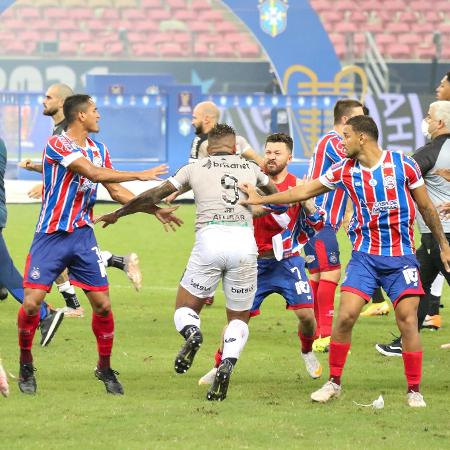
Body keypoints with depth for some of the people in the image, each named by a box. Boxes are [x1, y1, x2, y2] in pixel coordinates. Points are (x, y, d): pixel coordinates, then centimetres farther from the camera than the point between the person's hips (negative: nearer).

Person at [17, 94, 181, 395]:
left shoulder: (98, 150, 9)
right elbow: (93, 173, -24)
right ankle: (26, 366, 9)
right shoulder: (57, 145, -13)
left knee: (102, 303, -1)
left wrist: (154, 210, 5)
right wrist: (140, 175, -21)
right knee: (32, 301, -12)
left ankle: (105, 368, 15)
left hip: (83, 235, 5)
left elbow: (117, 191, 14)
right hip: (51, 235, -5)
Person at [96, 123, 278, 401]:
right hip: (244, 241, 1)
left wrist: (117, 214, 33)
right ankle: (227, 365, -12)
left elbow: (153, 196, 20)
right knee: (239, 318, 16)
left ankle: (192, 333, -21)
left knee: (185, 308, 16)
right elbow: (277, 194, 40)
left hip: (210, 240, -1)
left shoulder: (195, 168, 15)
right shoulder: (250, 167, 21)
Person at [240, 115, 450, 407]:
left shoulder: (403, 164, -6)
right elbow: (304, 192, 12)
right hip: (365, 255, 2)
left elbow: (426, 206, 4)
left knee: (408, 321, -10)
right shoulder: (344, 171, 1)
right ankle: (334, 383, 7)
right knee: (345, 316, -9)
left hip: (401, 257, -2)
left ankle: (415, 391, 2)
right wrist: (260, 199, 13)